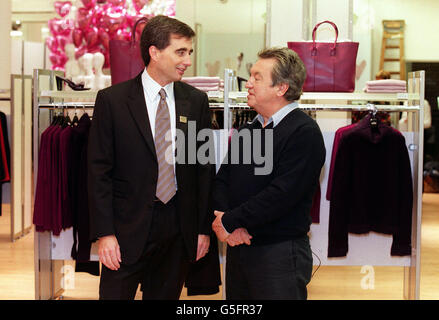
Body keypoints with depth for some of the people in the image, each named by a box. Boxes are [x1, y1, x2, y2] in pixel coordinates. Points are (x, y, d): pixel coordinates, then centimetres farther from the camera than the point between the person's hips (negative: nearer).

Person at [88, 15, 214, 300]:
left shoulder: (196, 101, 5)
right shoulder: (112, 100, -4)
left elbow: (205, 168, 8)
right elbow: (99, 171, -5)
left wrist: (204, 228, 5)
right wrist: (104, 233, -10)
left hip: (179, 227, 3)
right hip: (128, 229, -3)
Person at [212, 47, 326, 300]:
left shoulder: (305, 132, -13)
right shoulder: (247, 130, 13)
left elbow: (281, 194, -22)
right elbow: (222, 180, 11)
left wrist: (230, 222, -16)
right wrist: (222, 218, -9)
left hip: (280, 251, -7)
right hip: (238, 247, 8)